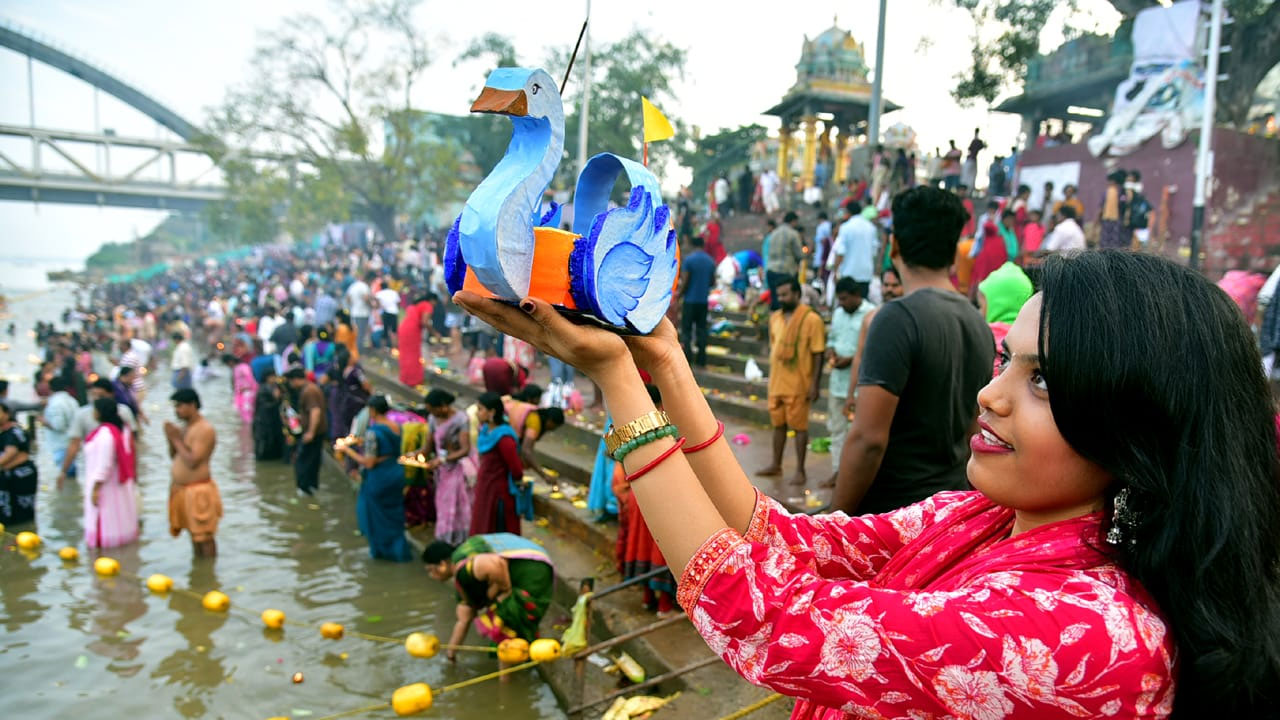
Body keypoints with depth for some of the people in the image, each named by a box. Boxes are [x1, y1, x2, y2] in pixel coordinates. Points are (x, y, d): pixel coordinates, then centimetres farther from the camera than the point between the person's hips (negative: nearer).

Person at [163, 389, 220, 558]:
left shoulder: (204, 430, -16)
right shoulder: (185, 427, 11)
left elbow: (192, 461, -22)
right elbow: (174, 455, 18)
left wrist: (176, 439, -15)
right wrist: (170, 438, 0)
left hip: (198, 491, -9)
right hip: (181, 488, 9)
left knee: (204, 536, 1)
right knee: (194, 534, 19)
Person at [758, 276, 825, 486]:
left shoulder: (811, 319, -11)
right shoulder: (775, 317, 7)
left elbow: (818, 354, -11)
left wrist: (815, 384, -14)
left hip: (798, 384, -6)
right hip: (776, 382, 6)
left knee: (799, 426, 3)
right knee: (778, 424, 15)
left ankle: (800, 471, 12)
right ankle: (776, 465, 27)